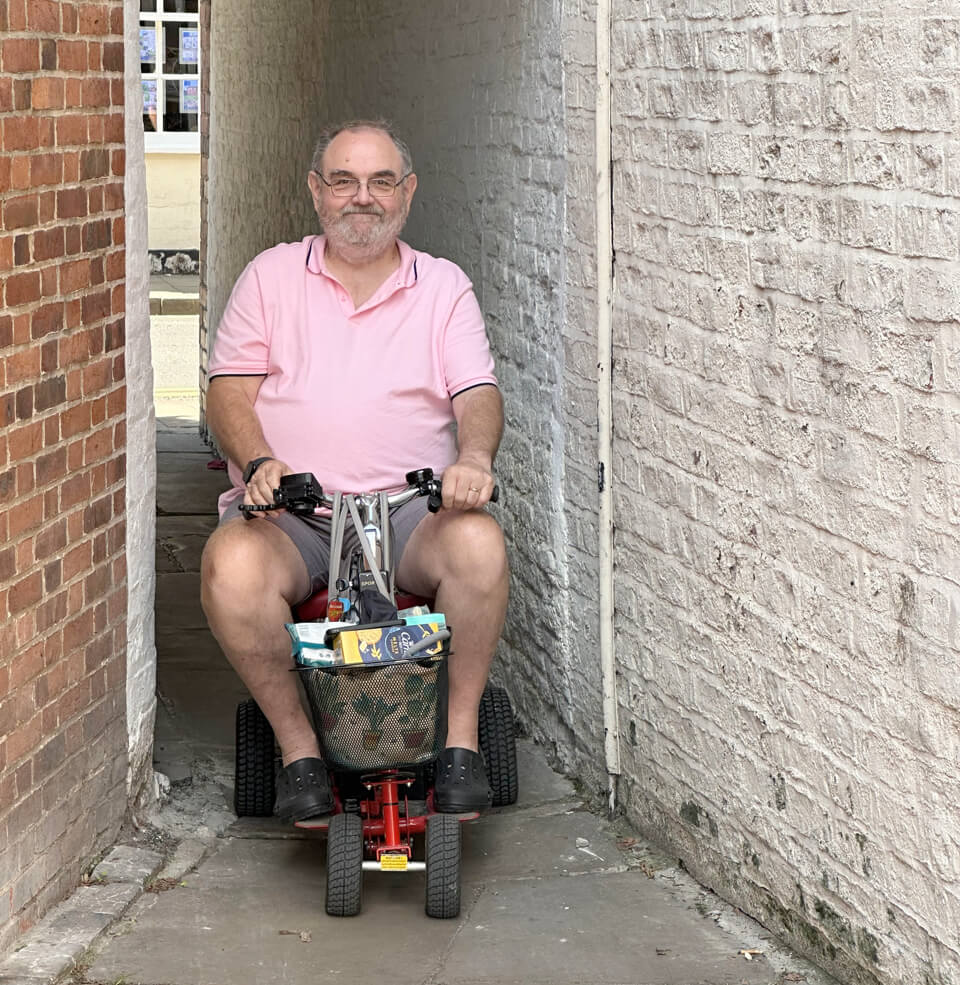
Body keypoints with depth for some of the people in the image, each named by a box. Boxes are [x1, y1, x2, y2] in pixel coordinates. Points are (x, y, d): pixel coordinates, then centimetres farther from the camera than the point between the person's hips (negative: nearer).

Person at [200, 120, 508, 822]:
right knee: (232, 565, -34)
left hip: (409, 506, 0)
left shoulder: (444, 286, 14)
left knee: (478, 544, -34)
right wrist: (259, 463, -16)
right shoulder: (272, 275, 13)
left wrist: (474, 456, -21)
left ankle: (461, 736, -16)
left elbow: (478, 393, 2)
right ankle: (297, 742, -15)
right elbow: (229, 389, 5)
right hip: (290, 510, 0)